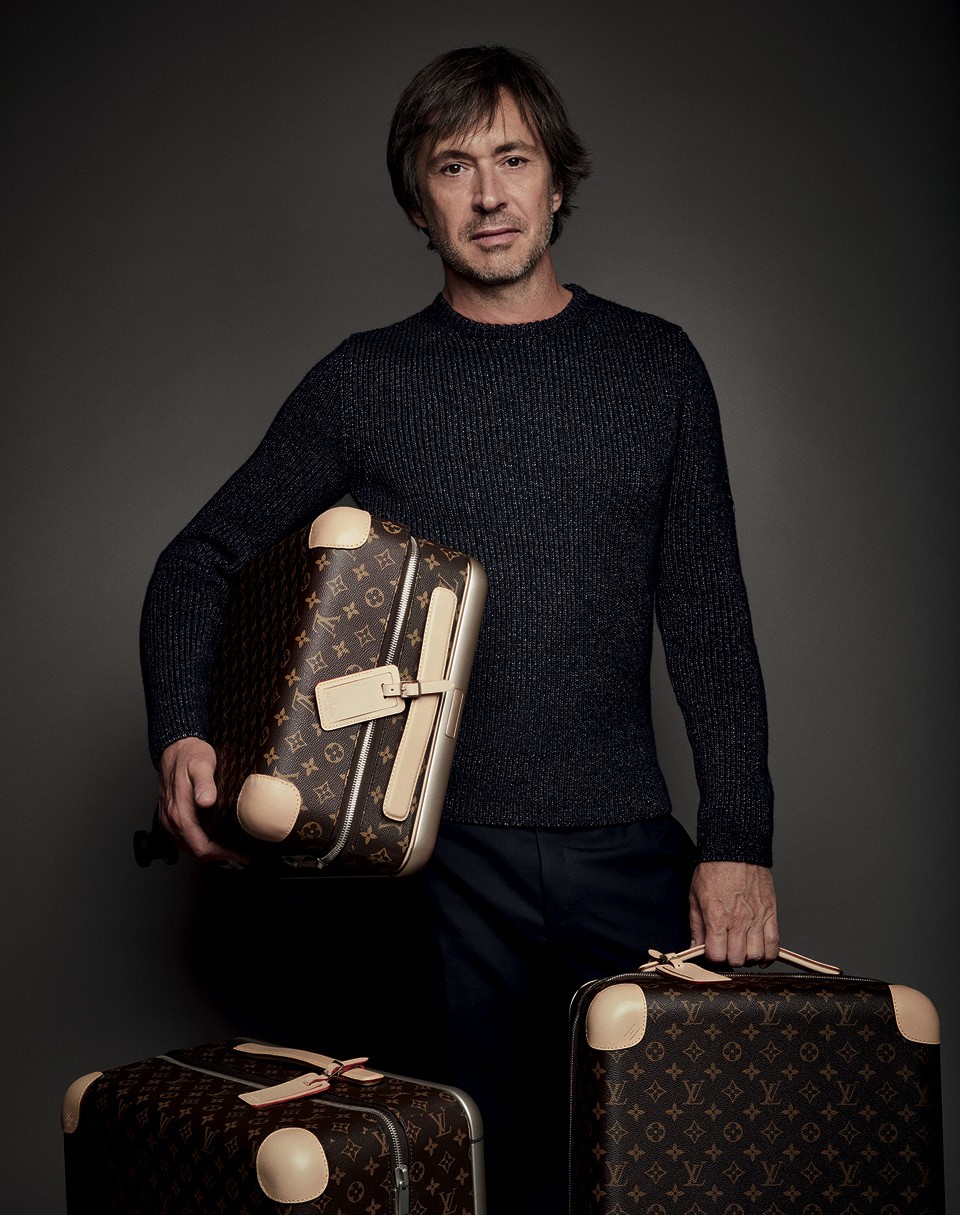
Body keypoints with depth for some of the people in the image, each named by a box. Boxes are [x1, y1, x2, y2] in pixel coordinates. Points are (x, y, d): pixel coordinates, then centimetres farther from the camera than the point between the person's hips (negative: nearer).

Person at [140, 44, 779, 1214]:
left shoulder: (654, 367, 7)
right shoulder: (365, 384, 5)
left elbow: (709, 620, 6)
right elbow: (200, 562, 9)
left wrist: (737, 840, -2)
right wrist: (181, 735, -8)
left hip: (625, 851, 1)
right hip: (437, 854, -1)